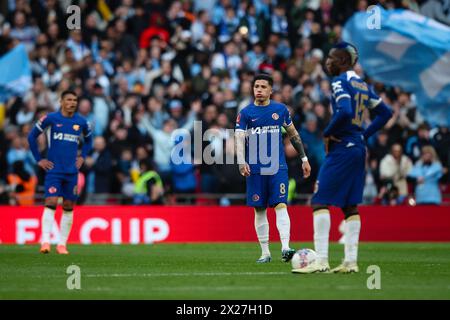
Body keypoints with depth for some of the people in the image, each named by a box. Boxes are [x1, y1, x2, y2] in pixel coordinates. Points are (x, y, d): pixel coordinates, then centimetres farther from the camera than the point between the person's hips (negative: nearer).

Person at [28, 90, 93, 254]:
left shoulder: (81, 122, 5)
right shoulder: (50, 118, -5)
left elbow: (88, 140, 24)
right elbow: (32, 136, 3)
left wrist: (82, 157, 11)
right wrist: (39, 159, 0)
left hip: (72, 171, 4)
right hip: (53, 169, -3)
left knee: (68, 207, 5)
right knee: (51, 203, -15)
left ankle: (62, 244, 13)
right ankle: (45, 241, -18)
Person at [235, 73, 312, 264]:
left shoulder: (280, 109, 7)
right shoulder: (246, 113, 1)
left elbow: (293, 134, 17)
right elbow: (239, 139, -8)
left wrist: (304, 158, 16)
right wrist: (242, 162, -24)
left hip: (278, 168, 0)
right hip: (255, 169, 0)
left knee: (281, 206, -14)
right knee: (260, 210, 4)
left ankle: (285, 248, -23)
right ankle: (265, 253, 12)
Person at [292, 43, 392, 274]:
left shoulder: (340, 82, -11)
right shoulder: (362, 85, 16)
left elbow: (345, 112, -26)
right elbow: (385, 113, 21)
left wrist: (328, 133, -12)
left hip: (342, 148, -9)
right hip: (359, 149, 9)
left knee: (320, 201, -9)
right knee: (350, 205, 12)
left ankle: (321, 261, -16)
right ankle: (350, 261, 10)